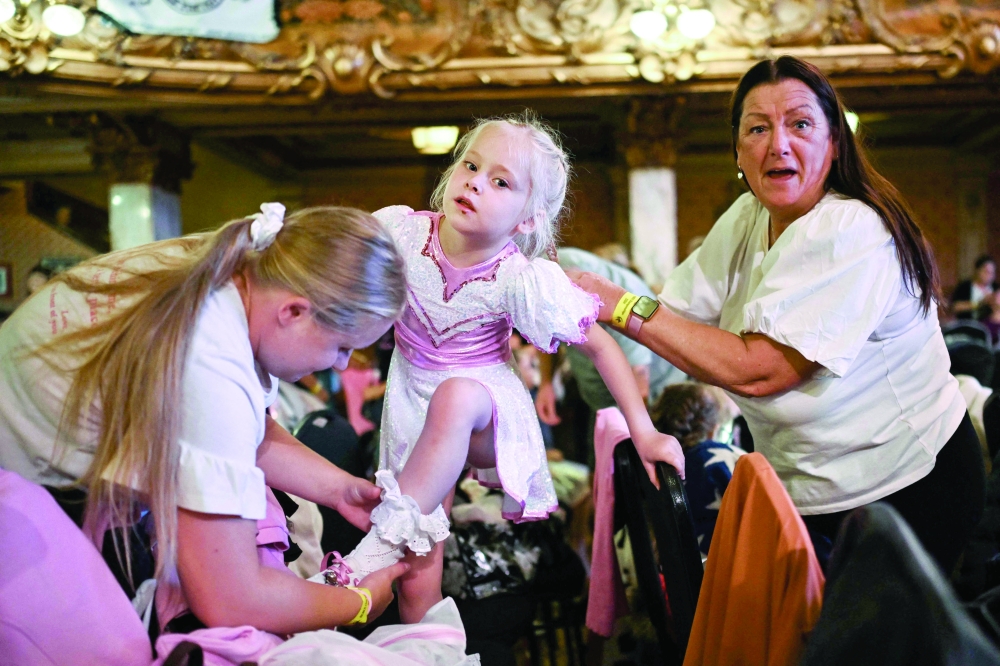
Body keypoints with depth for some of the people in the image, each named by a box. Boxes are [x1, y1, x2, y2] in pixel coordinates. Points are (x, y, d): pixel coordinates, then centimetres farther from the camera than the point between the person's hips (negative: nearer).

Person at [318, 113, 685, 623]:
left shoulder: (523, 280, -23)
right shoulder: (403, 231, -17)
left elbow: (599, 346, -14)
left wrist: (643, 432, -14)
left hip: (486, 410, -2)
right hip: (413, 405, 3)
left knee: (455, 396, -41)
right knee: (417, 585, -3)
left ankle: (387, 540, -30)